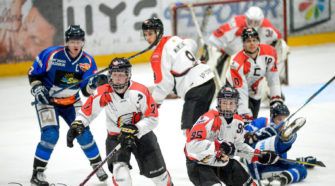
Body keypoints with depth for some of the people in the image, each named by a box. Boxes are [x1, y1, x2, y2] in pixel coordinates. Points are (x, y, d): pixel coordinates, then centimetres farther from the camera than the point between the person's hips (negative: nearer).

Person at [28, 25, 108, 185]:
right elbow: (33, 73, -7)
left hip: (71, 101, 4)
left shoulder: (88, 61, -10)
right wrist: (38, 89, -21)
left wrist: (92, 84, -29)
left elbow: (86, 91, -8)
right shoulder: (51, 54, -21)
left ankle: (97, 165, 21)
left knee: (83, 132, -1)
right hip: (47, 100, -4)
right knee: (50, 134, -19)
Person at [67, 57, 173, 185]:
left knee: (156, 171, 9)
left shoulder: (140, 92, -22)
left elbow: (153, 118, -17)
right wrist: (77, 125, -21)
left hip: (142, 134, 0)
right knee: (120, 170, -23)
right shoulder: (103, 93, -17)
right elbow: (87, 111, -5)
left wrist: (134, 129, -28)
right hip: (116, 136, 0)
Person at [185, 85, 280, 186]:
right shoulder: (209, 119, -26)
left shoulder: (238, 122, 0)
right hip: (199, 164, -8)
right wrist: (219, 146, -39)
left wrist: (258, 155, 7)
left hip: (222, 162, 8)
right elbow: (192, 144, -34)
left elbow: (238, 146, 15)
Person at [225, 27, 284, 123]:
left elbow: (273, 78, -9)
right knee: (247, 120, -22)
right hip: (235, 89, -5)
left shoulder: (269, 52, -22)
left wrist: (276, 99, -11)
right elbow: (241, 93, -34)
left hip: (255, 91, 5)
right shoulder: (238, 63, -35)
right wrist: (245, 115, -35)